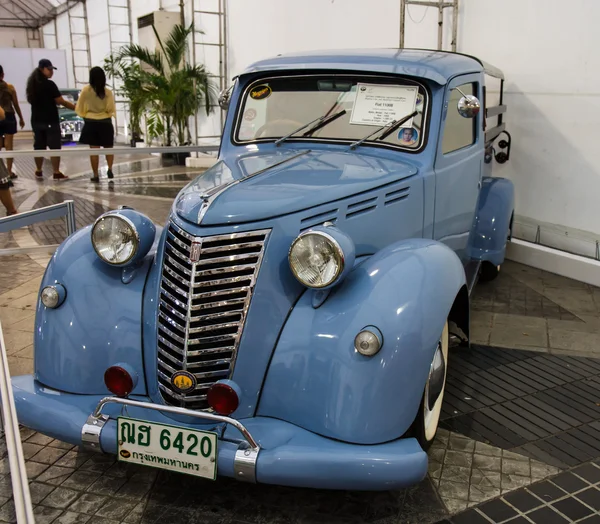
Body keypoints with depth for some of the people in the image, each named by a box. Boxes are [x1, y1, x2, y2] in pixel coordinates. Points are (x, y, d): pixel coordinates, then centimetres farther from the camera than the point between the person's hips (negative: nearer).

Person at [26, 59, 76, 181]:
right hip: (50, 120, -7)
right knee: (54, 147, -4)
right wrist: (77, 108, -8)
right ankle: (56, 173, -5)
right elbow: (61, 102, -15)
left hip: (36, 120, 7)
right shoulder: (49, 84, -14)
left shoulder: (32, 84, 9)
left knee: (39, 146, 12)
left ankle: (38, 171, 17)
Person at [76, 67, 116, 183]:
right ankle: (110, 169, -5)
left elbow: (79, 108, -1)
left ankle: (95, 175, 4)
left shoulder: (86, 90, -6)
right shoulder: (108, 92, -6)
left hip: (90, 123, 0)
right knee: (108, 148, 14)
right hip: (105, 123, 0)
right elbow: (111, 110, -5)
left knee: (94, 149, 4)